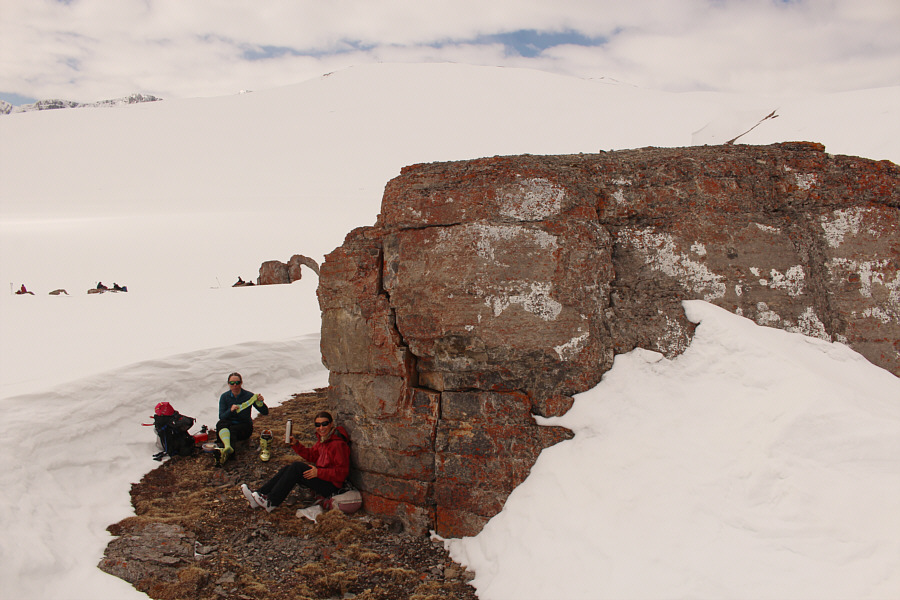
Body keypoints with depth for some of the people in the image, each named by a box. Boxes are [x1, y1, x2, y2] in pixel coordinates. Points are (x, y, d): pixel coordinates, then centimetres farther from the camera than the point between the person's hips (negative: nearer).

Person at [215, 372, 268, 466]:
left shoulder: (248, 395, -4)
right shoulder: (224, 397, 2)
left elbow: (265, 412, -6)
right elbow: (221, 417, -8)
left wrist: (260, 402, -26)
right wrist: (230, 410, -27)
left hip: (244, 426, -1)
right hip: (228, 424, 2)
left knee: (232, 431, -34)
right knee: (221, 424, -33)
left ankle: (223, 449, -60)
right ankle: (228, 447, -60)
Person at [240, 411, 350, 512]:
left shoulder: (338, 444, -19)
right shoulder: (322, 439, 10)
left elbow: (342, 471, -20)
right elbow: (311, 455, 20)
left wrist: (319, 472, -25)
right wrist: (296, 444, 6)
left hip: (331, 486, -9)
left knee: (297, 466, -22)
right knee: (286, 469, -2)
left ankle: (272, 502, -21)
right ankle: (259, 495, -7)